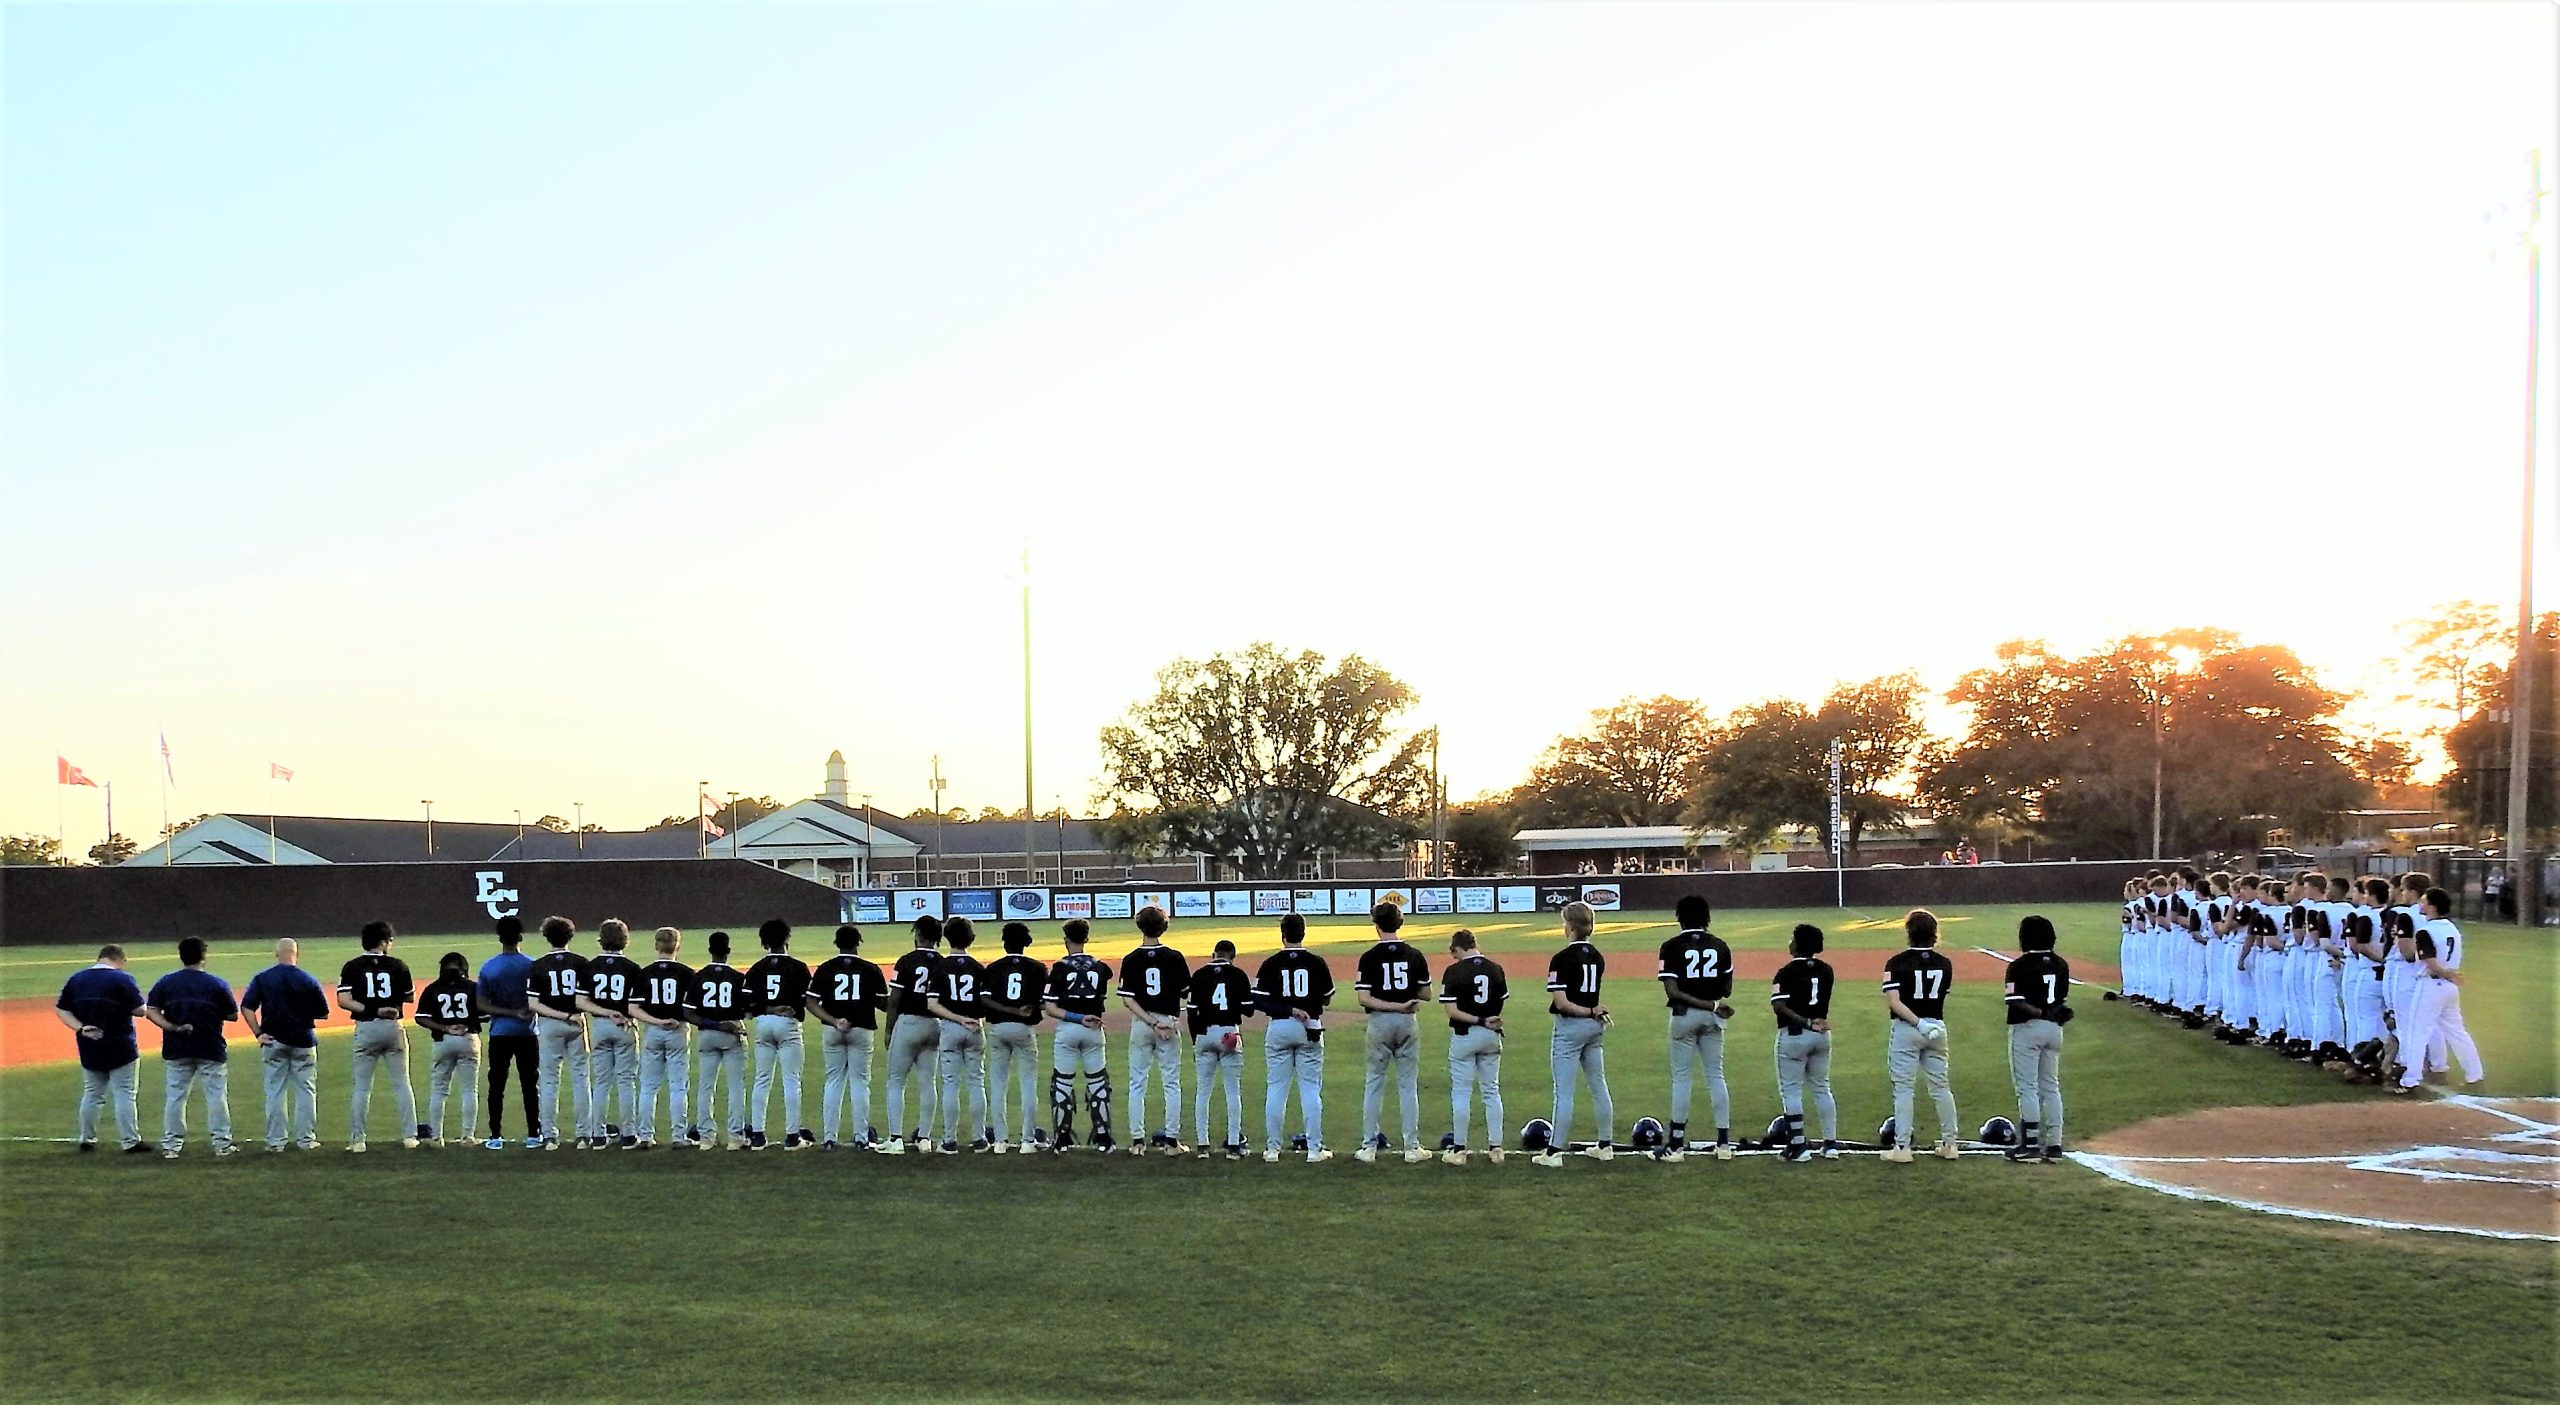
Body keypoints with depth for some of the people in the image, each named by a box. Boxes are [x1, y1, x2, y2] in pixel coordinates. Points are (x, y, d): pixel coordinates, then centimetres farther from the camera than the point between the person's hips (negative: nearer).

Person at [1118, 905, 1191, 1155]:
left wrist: (1151, 1022, -13)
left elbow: (1127, 999, -11)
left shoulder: (1131, 960, -5)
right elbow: (1186, 992, 3)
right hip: (1169, 1022, 0)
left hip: (1140, 1023, 0)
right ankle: (1171, 1140, 5)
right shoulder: (1174, 958, -5)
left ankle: (1137, 1140, 8)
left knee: (1137, 1083, 8)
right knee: (1171, 1083, 6)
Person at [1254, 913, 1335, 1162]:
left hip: (1278, 1029, 0)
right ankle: (1314, 1149, 3)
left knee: (1275, 1088, 7)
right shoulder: (1316, 963, -3)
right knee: (1311, 1090, 4)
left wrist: (1289, 1010, -12)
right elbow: (1327, 998, 6)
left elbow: (1259, 1000, -10)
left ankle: (1272, 1148, 9)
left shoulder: (1271, 963, -4)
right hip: (1310, 1030, 0)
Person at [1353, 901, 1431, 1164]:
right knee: (1408, 1085, 7)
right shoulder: (1415, 955, -1)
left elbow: (1363, 998, -15)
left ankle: (1369, 1146, 9)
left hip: (1379, 1021, -2)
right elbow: (1426, 993, 4)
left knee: (1374, 1084, 8)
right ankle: (1412, 1147, 8)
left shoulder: (1369, 957, -7)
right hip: (1408, 1023, 2)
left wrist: (1393, 1006, -13)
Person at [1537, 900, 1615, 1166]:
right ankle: (1605, 1145, 22)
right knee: (1599, 1087, 14)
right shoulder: (1598, 957, 6)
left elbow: (1561, 1003, -19)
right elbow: (1590, 992, 7)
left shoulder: (1562, 958, -15)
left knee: (1564, 1092, -4)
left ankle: (1555, 1151, 0)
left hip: (1570, 1027, -7)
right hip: (1594, 1026, 7)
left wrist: (1590, 1012, -12)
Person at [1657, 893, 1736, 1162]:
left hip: (1684, 1015, -3)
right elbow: (1727, 991, 5)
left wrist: (1711, 1006, -14)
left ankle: (1677, 1144, 5)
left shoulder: (1672, 947, -7)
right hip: (1713, 1018, 3)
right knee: (1716, 1075, 10)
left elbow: (1672, 992, -15)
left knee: (1681, 1077, 3)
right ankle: (1724, 1142, 9)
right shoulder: (1720, 946, 4)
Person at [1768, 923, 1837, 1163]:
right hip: (1822, 1034, 6)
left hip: (1793, 1035, -6)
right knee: (1822, 1088, 15)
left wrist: (1805, 1022, -23)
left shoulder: (1786, 973, -13)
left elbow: (1779, 1006, -23)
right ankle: (1831, 1143, 15)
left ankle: (1797, 1145, -2)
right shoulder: (1826, 970, 4)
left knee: (1791, 1090, 1)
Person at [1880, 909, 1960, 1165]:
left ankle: (1902, 1147, -1)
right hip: (1937, 1027, 4)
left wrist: (1918, 1023, -19)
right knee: (1940, 1086, 14)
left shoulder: (1897, 963, -10)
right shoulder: (1945, 964, 2)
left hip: (1906, 1029, -4)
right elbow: (1942, 996, 10)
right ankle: (1949, 1143, 19)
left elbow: (1893, 1002, -19)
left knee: (1903, 1088, 0)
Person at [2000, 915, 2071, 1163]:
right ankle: (2054, 1144, 12)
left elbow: (2015, 1001, -22)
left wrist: (2039, 1012, -16)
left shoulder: (2019, 966, -14)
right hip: (2054, 1030, 6)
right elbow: (2063, 1000, 11)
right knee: (2051, 1087, 12)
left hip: (2026, 1028, -6)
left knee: (2027, 1088, -1)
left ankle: (2030, 1145, -2)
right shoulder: (2061, 965, 6)